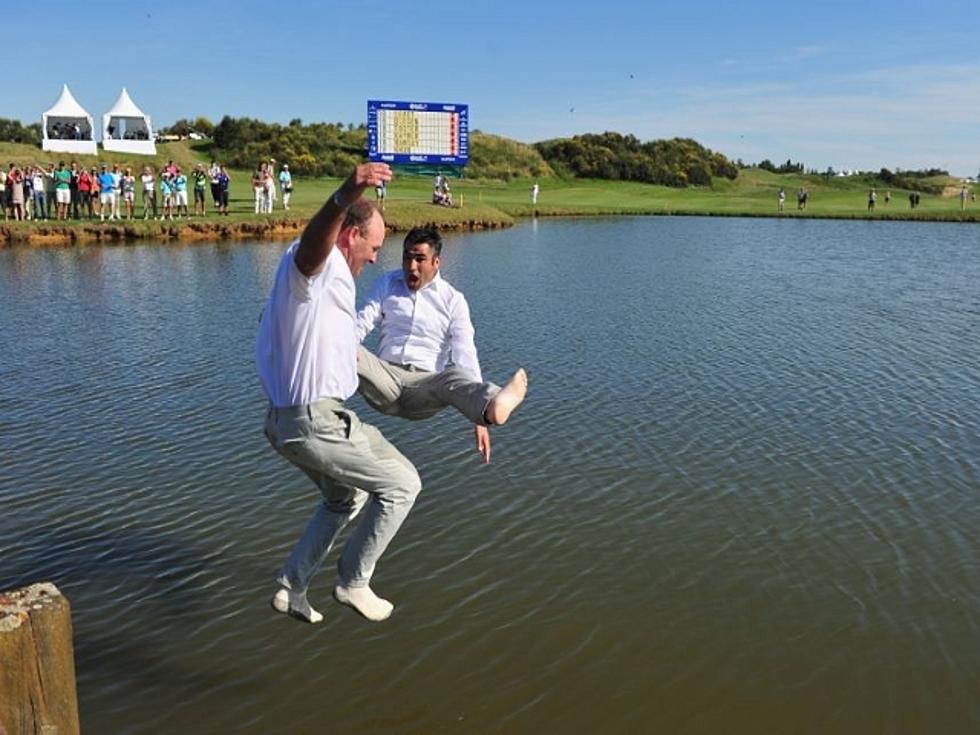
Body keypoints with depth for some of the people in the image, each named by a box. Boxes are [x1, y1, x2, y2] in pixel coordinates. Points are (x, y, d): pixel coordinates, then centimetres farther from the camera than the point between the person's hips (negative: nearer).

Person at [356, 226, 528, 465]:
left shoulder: (453, 300, 4)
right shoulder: (387, 284, 14)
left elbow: (466, 356, -6)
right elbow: (361, 324, 3)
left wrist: (479, 418, -17)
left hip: (425, 384, -3)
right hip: (386, 376, 3)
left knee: (455, 375, -38)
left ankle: (492, 406, -70)